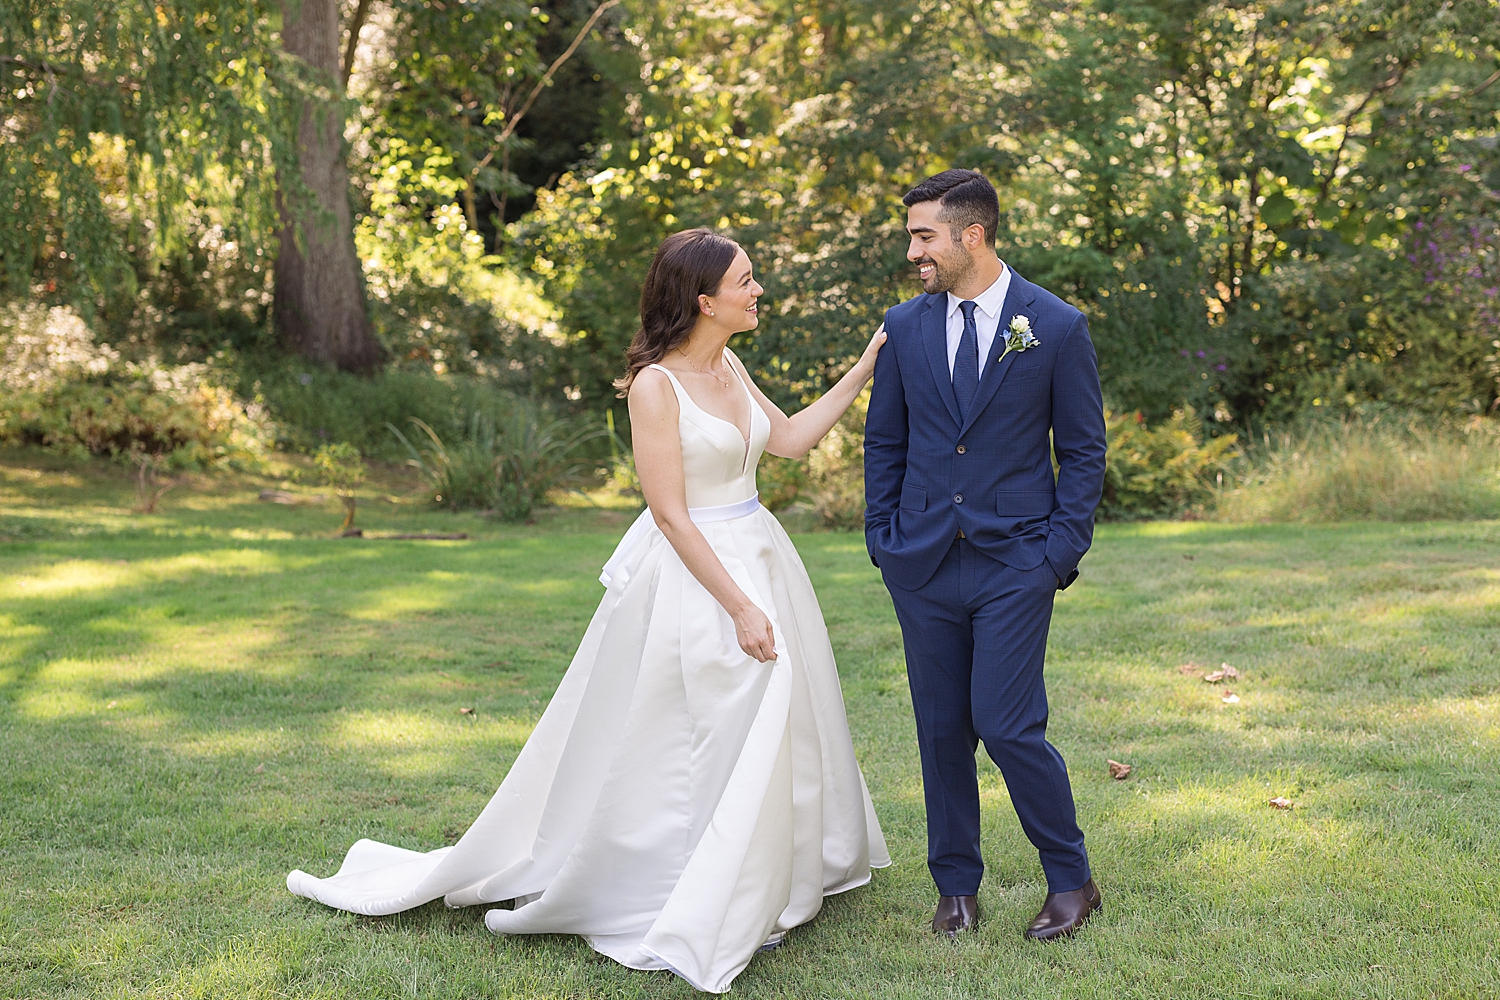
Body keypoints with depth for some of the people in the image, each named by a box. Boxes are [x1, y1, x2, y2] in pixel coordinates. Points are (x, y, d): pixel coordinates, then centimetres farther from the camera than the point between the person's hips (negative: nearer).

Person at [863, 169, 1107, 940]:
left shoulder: (1056, 327, -4)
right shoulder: (904, 326, 5)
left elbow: (1083, 452, 1)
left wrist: (1061, 551, -7)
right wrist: (882, 539, 5)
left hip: (1016, 564, -3)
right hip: (923, 563, 4)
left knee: (1007, 727, -8)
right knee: (941, 731, 8)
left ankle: (1072, 880, 13)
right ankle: (956, 885, 24)